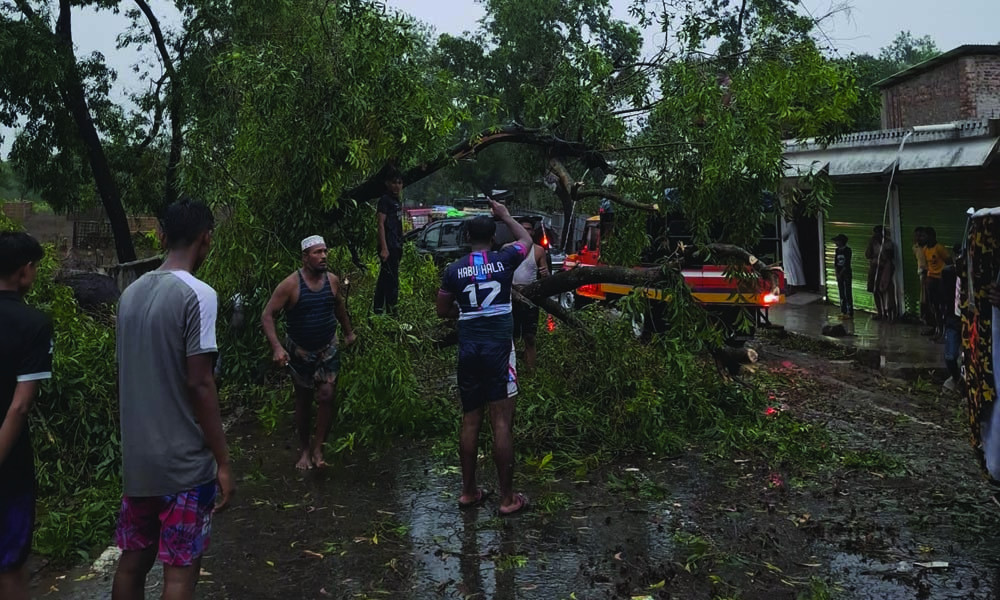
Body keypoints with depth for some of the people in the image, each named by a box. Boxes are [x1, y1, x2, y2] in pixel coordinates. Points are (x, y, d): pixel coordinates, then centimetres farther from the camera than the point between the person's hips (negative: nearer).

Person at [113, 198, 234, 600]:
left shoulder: (131, 293, 6)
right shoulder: (198, 295, -15)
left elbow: (125, 374, 12)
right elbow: (199, 384, -18)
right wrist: (223, 462, -13)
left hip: (136, 457, 7)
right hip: (185, 461, -7)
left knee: (132, 561, 16)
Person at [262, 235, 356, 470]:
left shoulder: (332, 280, -4)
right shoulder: (291, 284, -17)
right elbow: (267, 316, -19)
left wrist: (349, 332, 26)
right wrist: (277, 348, -31)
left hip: (328, 350, 2)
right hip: (300, 352, -2)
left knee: (326, 396, -10)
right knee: (303, 400, 10)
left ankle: (318, 448, 2)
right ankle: (304, 449, 26)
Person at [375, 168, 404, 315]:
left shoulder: (396, 201, 18)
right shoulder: (385, 200, -9)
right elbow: (381, 224, -15)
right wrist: (384, 248, -23)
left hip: (396, 246, 9)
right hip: (389, 247, -9)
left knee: (384, 280, 12)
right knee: (392, 281, -12)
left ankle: (378, 310, 18)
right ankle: (391, 310, -12)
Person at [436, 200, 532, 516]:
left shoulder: (454, 270, 2)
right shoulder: (504, 260, -2)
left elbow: (443, 311, 11)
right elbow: (526, 239, 19)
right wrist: (505, 215, 31)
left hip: (469, 348, 3)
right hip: (498, 347, -3)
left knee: (470, 422, 12)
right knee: (502, 423, -1)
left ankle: (468, 491, 21)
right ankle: (507, 498, 4)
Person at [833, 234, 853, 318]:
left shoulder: (847, 250, -10)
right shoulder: (837, 250, 9)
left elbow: (847, 264, -14)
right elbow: (835, 263, 9)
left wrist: (841, 273, -13)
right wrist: (836, 273, -4)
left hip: (847, 274, -7)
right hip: (839, 275, 7)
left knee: (848, 293, -6)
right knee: (841, 293, 9)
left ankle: (850, 313, -4)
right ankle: (843, 312, 16)